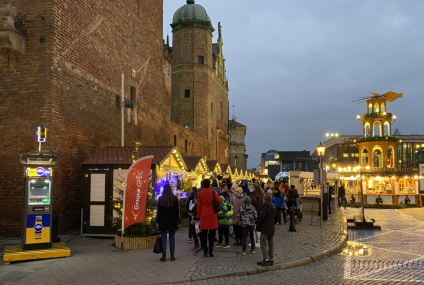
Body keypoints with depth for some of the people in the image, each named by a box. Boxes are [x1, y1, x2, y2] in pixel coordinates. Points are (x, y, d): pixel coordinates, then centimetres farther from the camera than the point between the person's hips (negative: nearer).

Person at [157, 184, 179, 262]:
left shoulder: (161, 199, -5)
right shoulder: (174, 198, -2)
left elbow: (159, 211, -3)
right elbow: (176, 211, 2)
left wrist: (158, 221, 4)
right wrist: (176, 220, 10)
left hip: (163, 221, -1)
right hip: (172, 221, 1)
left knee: (163, 238, 4)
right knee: (172, 238, 9)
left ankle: (164, 256, 4)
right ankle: (172, 255, 10)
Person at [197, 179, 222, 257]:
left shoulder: (200, 194, -2)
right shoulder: (213, 192, -5)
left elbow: (199, 206, 1)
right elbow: (219, 201, -12)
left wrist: (198, 216, 8)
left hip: (203, 216, 1)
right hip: (212, 215, -1)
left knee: (204, 235, 8)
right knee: (212, 234, 5)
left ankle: (205, 252, 9)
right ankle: (210, 252, 4)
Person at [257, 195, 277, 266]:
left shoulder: (265, 207, -16)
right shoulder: (274, 208, 12)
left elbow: (261, 218, -22)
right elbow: (276, 218, 18)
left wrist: (259, 225, -7)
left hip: (265, 228, -8)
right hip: (272, 228, 8)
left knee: (264, 244, -3)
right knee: (271, 244, 13)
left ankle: (266, 259, -7)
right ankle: (271, 259, 16)